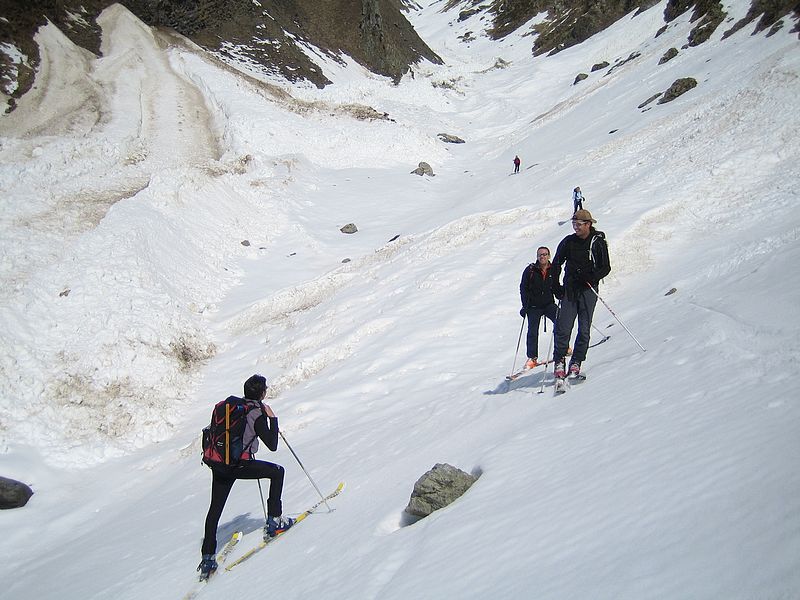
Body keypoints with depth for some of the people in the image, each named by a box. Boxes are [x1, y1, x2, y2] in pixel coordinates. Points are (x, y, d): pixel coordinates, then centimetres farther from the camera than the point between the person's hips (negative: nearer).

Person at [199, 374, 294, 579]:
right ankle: (274, 520, 14)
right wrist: (273, 419, 2)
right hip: (239, 465, -6)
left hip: (218, 465, 6)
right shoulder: (258, 414, -9)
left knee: (215, 508, 15)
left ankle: (207, 559, 13)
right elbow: (272, 445, -7)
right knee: (277, 471, 15)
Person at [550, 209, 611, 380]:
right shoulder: (568, 242, 6)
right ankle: (559, 360, 6)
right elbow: (556, 264, 13)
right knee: (563, 327, -6)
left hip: (588, 289, -2)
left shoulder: (598, 242, -1)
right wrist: (556, 286, 4)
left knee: (584, 329, -2)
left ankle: (576, 362, 9)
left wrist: (591, 277, -17)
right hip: (570, 289, 2)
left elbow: (606, 267, 0)